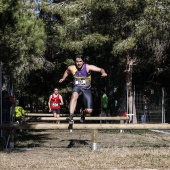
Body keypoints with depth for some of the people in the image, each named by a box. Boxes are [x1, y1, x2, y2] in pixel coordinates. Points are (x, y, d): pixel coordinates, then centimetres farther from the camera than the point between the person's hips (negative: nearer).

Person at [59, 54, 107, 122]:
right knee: (74, 96, -39)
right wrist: (63, 78, 12)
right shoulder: (71, 68, -7)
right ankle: (71, 115, -40)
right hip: (77, 87, 1)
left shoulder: (88, 67, -16)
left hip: (86, 89, 0)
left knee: (89, 111, -9)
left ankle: (83, 112, 30)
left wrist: (103, 73, -44)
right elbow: (67, 72, 19)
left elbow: (100, 69, -24)